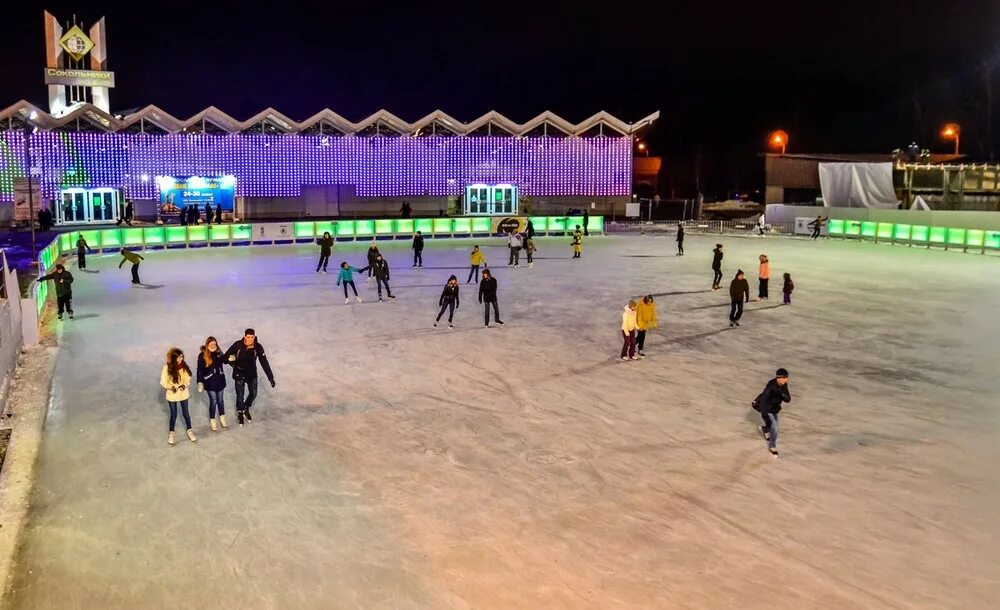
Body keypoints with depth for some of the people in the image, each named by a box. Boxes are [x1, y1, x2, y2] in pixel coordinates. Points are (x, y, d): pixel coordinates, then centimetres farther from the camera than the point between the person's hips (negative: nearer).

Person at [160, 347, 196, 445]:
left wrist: (185, 385, -19)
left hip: (183, 393, 2)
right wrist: (171, 387, -27)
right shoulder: (167, 367, -20)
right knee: (173, 414, 11)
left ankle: (189, 431, 33)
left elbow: (188, 377, 0)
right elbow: (163, 382, -12)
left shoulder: (184, 366, -10)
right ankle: (171, 433, 31)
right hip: (172, 394, -2)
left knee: (186, 412, 15)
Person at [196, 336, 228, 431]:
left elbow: (224, 360, 16)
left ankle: (222, 418, 34)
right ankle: (212, 421, 22)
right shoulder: (202, 355, -13)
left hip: (220, 380, 3)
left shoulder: (218, 352, -4)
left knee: (220, 400, 16)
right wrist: (200, 382, -15)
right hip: (210, 382, -3)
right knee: (213, 401, 4)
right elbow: (200, 370, -11)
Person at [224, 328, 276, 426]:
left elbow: (264, 363, -17)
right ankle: (240, 413, 34)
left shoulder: (258, 347, -19)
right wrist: (234, 365, -28)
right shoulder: (238, 345, -22)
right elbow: (226, 356, -12)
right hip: (239, 374, -2)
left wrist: (271, 378, -18)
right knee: (240, 395, 6)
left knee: (253, 393, 12)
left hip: (252, 374, 2)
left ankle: (246, 409, 43)